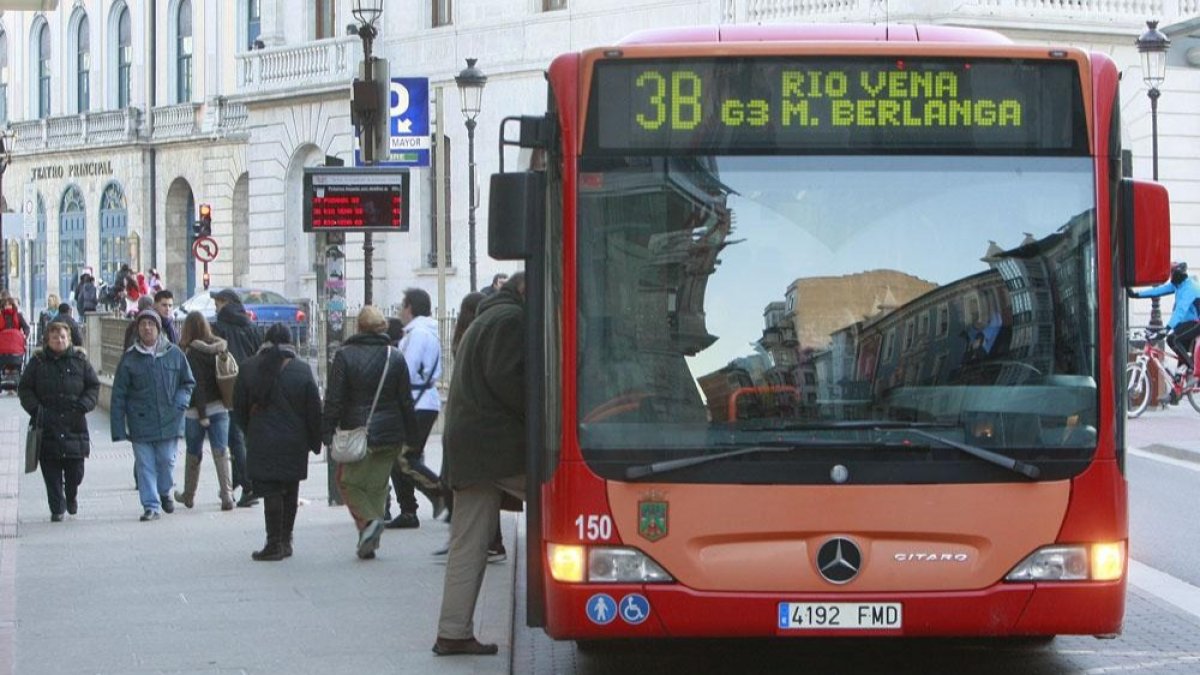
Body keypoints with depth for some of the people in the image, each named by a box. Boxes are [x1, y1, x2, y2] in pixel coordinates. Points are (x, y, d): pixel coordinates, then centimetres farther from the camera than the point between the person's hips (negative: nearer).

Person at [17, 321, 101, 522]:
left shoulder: (79, 360, 6)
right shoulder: (38, 362, 4)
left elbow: (93, 386, 10)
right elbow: (24, 389, 6)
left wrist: (84, 405, -7)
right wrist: (35, 408, -10)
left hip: (75, 424, 1)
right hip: (47, 425, -1)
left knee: (75, 471, 4)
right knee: (51, 472, -2)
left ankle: (71, 496, 33)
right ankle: (57, 509, 6)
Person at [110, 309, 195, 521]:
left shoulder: (174, 354, 3)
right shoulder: (129, 358, 0)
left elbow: (188, 383, 14)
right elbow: (118, 395, 1)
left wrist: (180, 402, -5)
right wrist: (118, 428, -3)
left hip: (169, 422, 1)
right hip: (140, 422, -1)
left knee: (167, 461, 6)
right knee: (145, 465, -2)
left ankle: (164, 492, 33)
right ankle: (151, 506, 4)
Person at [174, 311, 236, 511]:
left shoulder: (190, 352, -13)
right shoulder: (219, 346, 2)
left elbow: (196, 384, -16)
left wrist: (202, 414, -14)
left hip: (196, 410, -4)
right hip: (220, 407, 4)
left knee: (193, 453, 12)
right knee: (221, 451, 1)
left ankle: (189, 495, 25)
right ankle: (227, 495, -9)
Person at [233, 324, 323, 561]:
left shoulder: (248, 368, -2)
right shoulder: (302, 370, -4)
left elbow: (239, 408, 5)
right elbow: (314, 410, -2)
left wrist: (250, 431, 19)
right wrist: (315, 442, 8)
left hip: (262, 442, -1)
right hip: (294, 442, 1)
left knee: (270, 491, 0)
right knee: (290, 491, 12)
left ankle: (274, 543, -5)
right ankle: (285, 541, 16)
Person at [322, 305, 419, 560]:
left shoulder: (344, 355, -6)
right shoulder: (395, 357, 2)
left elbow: (333, 399, -8)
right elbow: (406, 401, 4)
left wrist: (327, 433, -4)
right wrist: (411, 437, 11)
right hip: (390, 434, 3)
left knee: (349, 482, 9)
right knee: (377, 485, 11)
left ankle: (368, 520, -17)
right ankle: (369, 542, 10)